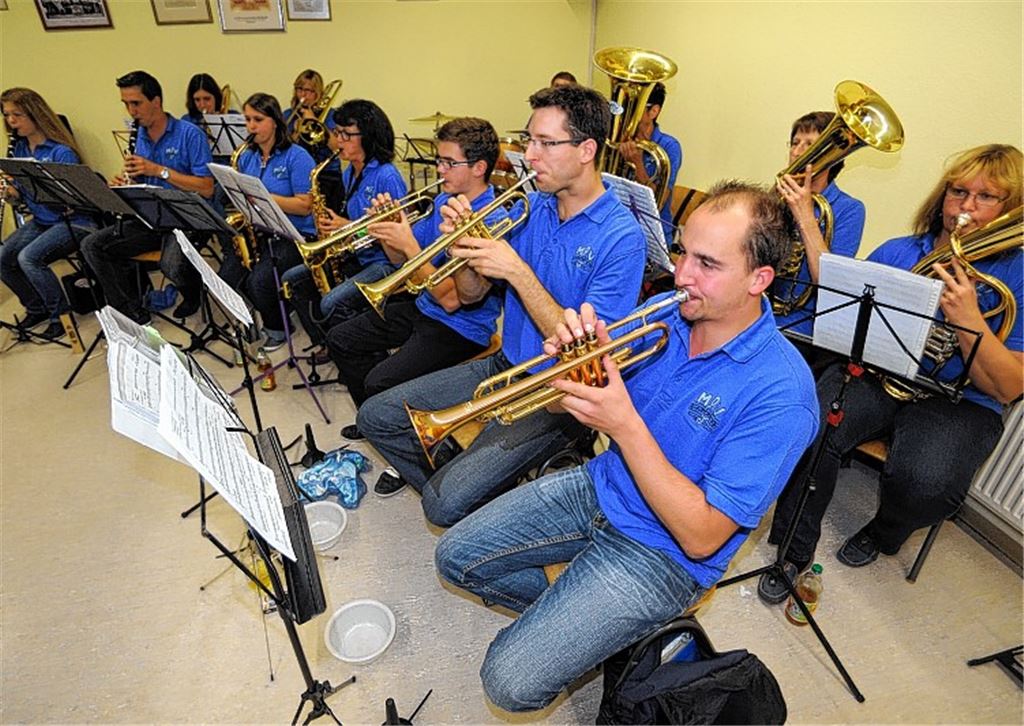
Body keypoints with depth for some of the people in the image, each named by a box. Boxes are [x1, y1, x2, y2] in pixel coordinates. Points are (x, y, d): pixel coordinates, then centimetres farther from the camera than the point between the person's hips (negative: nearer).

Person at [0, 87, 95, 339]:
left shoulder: (61, 152, -14)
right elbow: (20, 195, 11)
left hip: (73, 222, -7)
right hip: (41, 221, 7)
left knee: (29, 258, -25)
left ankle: (61, 315, -6)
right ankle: (37, 308, 13)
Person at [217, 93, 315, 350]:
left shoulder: (297, 157, -6)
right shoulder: (246, 157, 13)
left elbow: (304, 206, -14)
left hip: (293, 236, -6)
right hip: (255, 232, 6)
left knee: (259, 282, -27)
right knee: (226, 279, -16)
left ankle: (277, 328, 3)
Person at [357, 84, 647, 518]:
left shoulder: (621, 237, -17)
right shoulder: (530, 208, 3)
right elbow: (471, 296, 7)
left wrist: (516, 271, -26)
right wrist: (465, 244, -14)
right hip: (504, 367, 7)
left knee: (446, 504, -20)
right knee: (375, 416, 6)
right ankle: (453, 473, 25)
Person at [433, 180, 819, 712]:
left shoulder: (779, 393, -24)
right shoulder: (663, 313, -6)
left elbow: (702, 538, -25)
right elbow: (574, 403, 1)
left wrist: (626, 425, -32)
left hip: (661, 550, -5)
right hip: (600, 488, 6)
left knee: (510, 681, -13)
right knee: (455, 557, 6)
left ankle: (634, 632, 14)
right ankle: (561, 614, 25)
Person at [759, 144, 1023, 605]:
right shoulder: (897, 251, 11)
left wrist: (968, 317, -21)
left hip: (957, 401, -1)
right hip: (874, 373, 2)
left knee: (926, 482, -33)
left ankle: (882, 534, 7)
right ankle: (794, 553, -8)